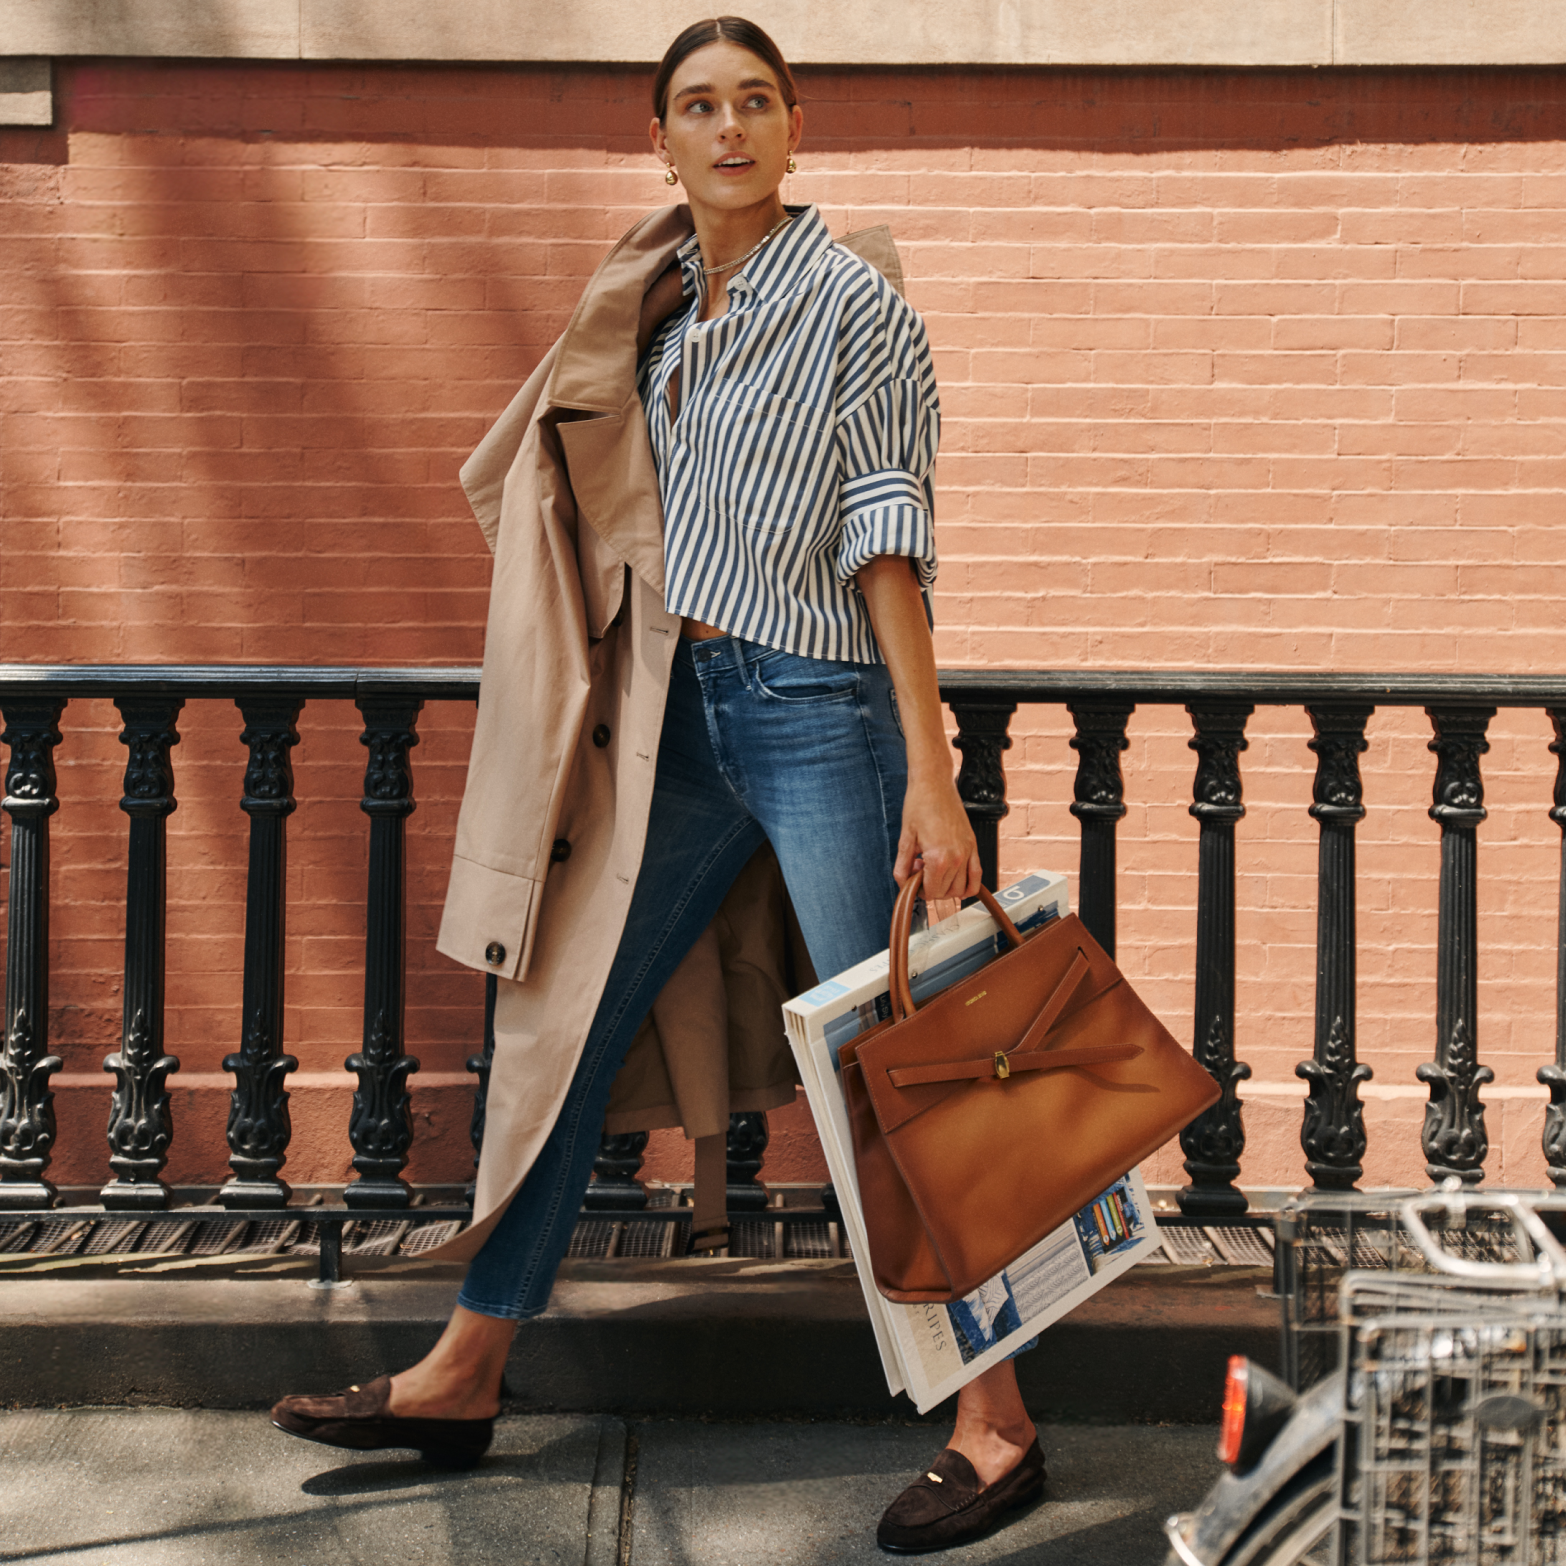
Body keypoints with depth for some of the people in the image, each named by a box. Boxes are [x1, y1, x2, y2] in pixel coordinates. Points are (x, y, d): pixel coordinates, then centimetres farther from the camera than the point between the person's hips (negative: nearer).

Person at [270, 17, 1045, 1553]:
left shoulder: (853, 304, -5)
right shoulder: (658, 305, 13)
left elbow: (888, 546, -11)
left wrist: (931, 778, -16)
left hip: (819, 715, -7)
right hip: (679, 707, 7)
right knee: (554, 1017, 8)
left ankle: (996, 1423, 8)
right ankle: (465, 1372, 21)